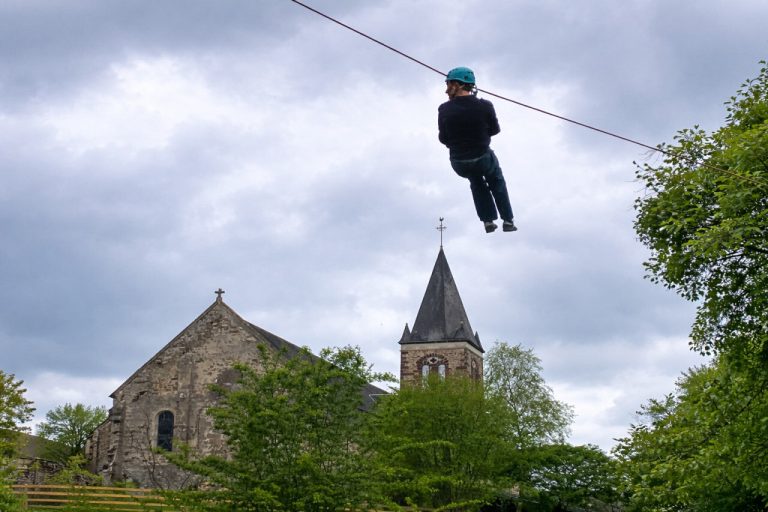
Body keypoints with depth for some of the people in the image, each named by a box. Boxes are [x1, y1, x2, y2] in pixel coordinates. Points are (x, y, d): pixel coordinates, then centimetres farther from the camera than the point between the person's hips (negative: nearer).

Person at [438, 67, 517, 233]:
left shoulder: (444, 110, -16)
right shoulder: (485, 106, -16)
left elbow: (443, 139, -5)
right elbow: (494, 130, 0)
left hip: (459, 165, 1)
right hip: (483, 159, -1)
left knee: (476, 181, 35)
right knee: (496, 181, 32)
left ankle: (488, 220, 29)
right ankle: (508, 221, 31)